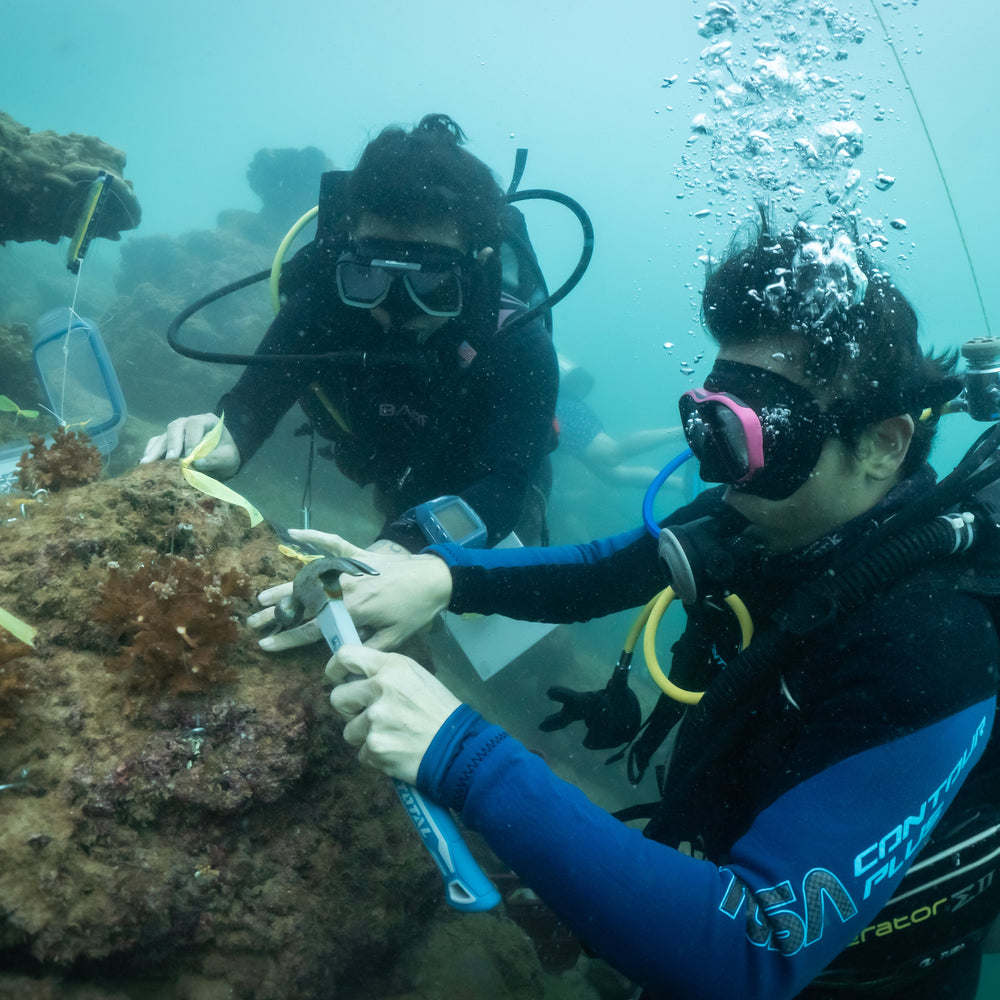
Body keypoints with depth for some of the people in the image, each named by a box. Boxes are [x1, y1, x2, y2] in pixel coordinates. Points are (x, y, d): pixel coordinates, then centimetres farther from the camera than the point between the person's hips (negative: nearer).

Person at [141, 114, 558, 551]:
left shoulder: (519, 346, -41)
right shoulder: (324, 302, -34)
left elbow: (501, 491, -50)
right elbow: (251, 403, -39)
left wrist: (400, 548, -70)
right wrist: (224, 438, -66)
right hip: (401, 489, 3)